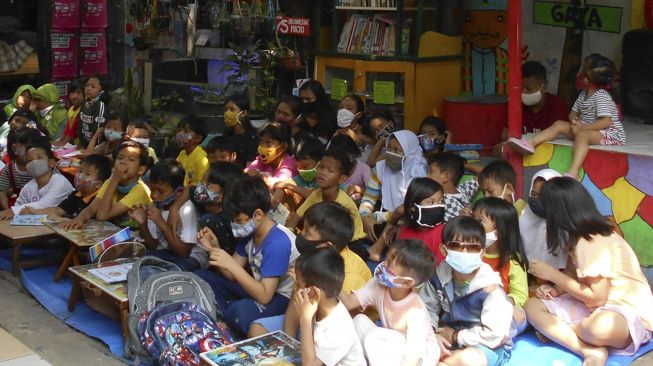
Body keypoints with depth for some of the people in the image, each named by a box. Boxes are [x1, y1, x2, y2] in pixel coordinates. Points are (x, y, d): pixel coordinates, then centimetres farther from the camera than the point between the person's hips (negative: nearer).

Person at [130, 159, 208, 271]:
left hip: (191, 257, -5)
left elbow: (184, 253, -21)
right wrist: (143, 224, -16)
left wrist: (162, 224, -29)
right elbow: (153, 246, 2)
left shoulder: (186, 209, -21)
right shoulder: (155, 206, -3)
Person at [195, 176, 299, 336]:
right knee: (200, 278, 4)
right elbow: (232, 275, 2)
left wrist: (231, 264, -33)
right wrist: (214, 249, -13)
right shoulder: (249, 232, -1)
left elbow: (264, 296, -31)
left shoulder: (279, 242, -28)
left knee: (240, 312, -39)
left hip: (281, 297, -9)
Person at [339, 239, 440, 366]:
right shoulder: (378, 285, -15)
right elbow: (348, 303, -21)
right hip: (393, 349, 6)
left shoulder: (415, 312, -30)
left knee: (373, 338, -28)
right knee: (360, 321, -15)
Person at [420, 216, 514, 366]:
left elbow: (493, 335, -24)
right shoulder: (439, 276, -6)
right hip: (450, 339, 6)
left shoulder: (490, 289, -22)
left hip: (490, 347, -5)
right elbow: (427, 309, -1)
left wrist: (455, 336, -17)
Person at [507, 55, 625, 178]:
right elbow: (573, 113, 19)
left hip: (610, 134, -10)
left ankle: (573, 172, -57)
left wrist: (582, 127, -26)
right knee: (559, 124, 1)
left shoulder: (601, 96, -17)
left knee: (582, 134, -39)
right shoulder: (584, 94, 10)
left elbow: (607, 122, -26)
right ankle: (531, 143, -12)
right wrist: (574, 119, -6)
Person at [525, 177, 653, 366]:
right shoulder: (578, 237, 5)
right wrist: (554, 289, -11)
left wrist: (553, 274, -15)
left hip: (631, 313, -10)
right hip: (594, 308, 10)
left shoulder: (593, 243, -22)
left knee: (598, 328, -44)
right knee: (532, 306, -8)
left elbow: (597, 298, -22)